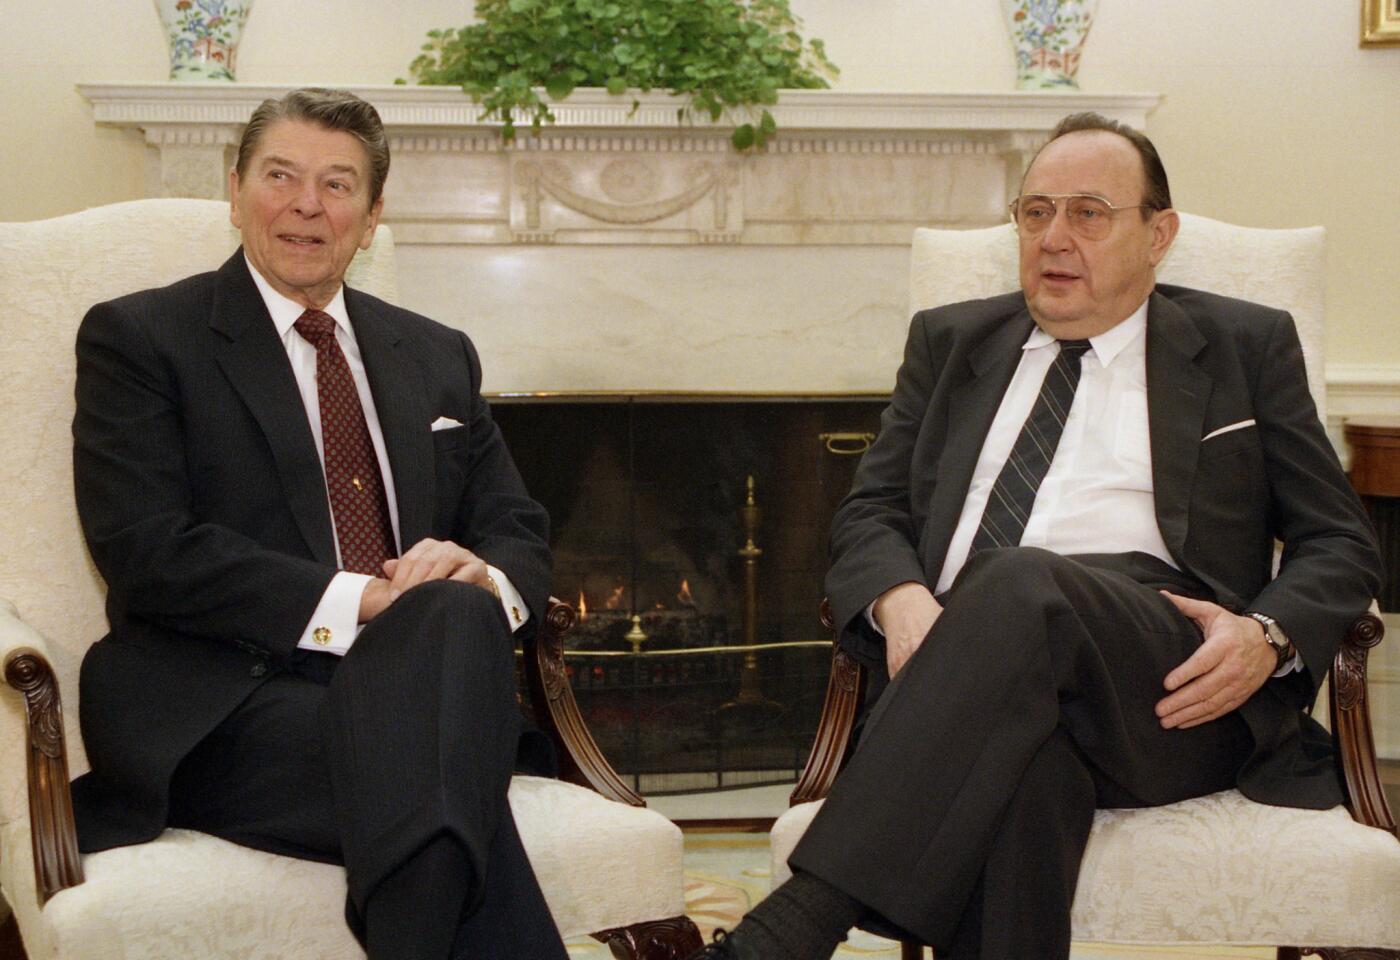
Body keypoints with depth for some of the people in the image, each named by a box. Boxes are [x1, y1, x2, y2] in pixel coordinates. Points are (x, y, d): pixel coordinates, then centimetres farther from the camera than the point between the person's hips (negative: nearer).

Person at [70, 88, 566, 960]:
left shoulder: (439, 357, 22)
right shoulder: (137, 338, 6)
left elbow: (520, 534, 18)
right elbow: (146, 551, -7)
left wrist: (480, 581, -9)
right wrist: (349, 602, -18)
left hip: (405, 681, 5)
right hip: (221, 712, -5)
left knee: (459, 612, -33)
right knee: (431, 779, -38)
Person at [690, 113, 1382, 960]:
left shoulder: (1248, 347, 18)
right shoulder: (950, 342, 24)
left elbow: (1341, 542, 15)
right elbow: (871, 513, 17)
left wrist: (1271, 636, -8)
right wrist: (901, 599, -7)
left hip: (1166, 692, -1)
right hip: (975, 666, 2)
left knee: (1026, 583, -37)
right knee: (1018, 758, -39)